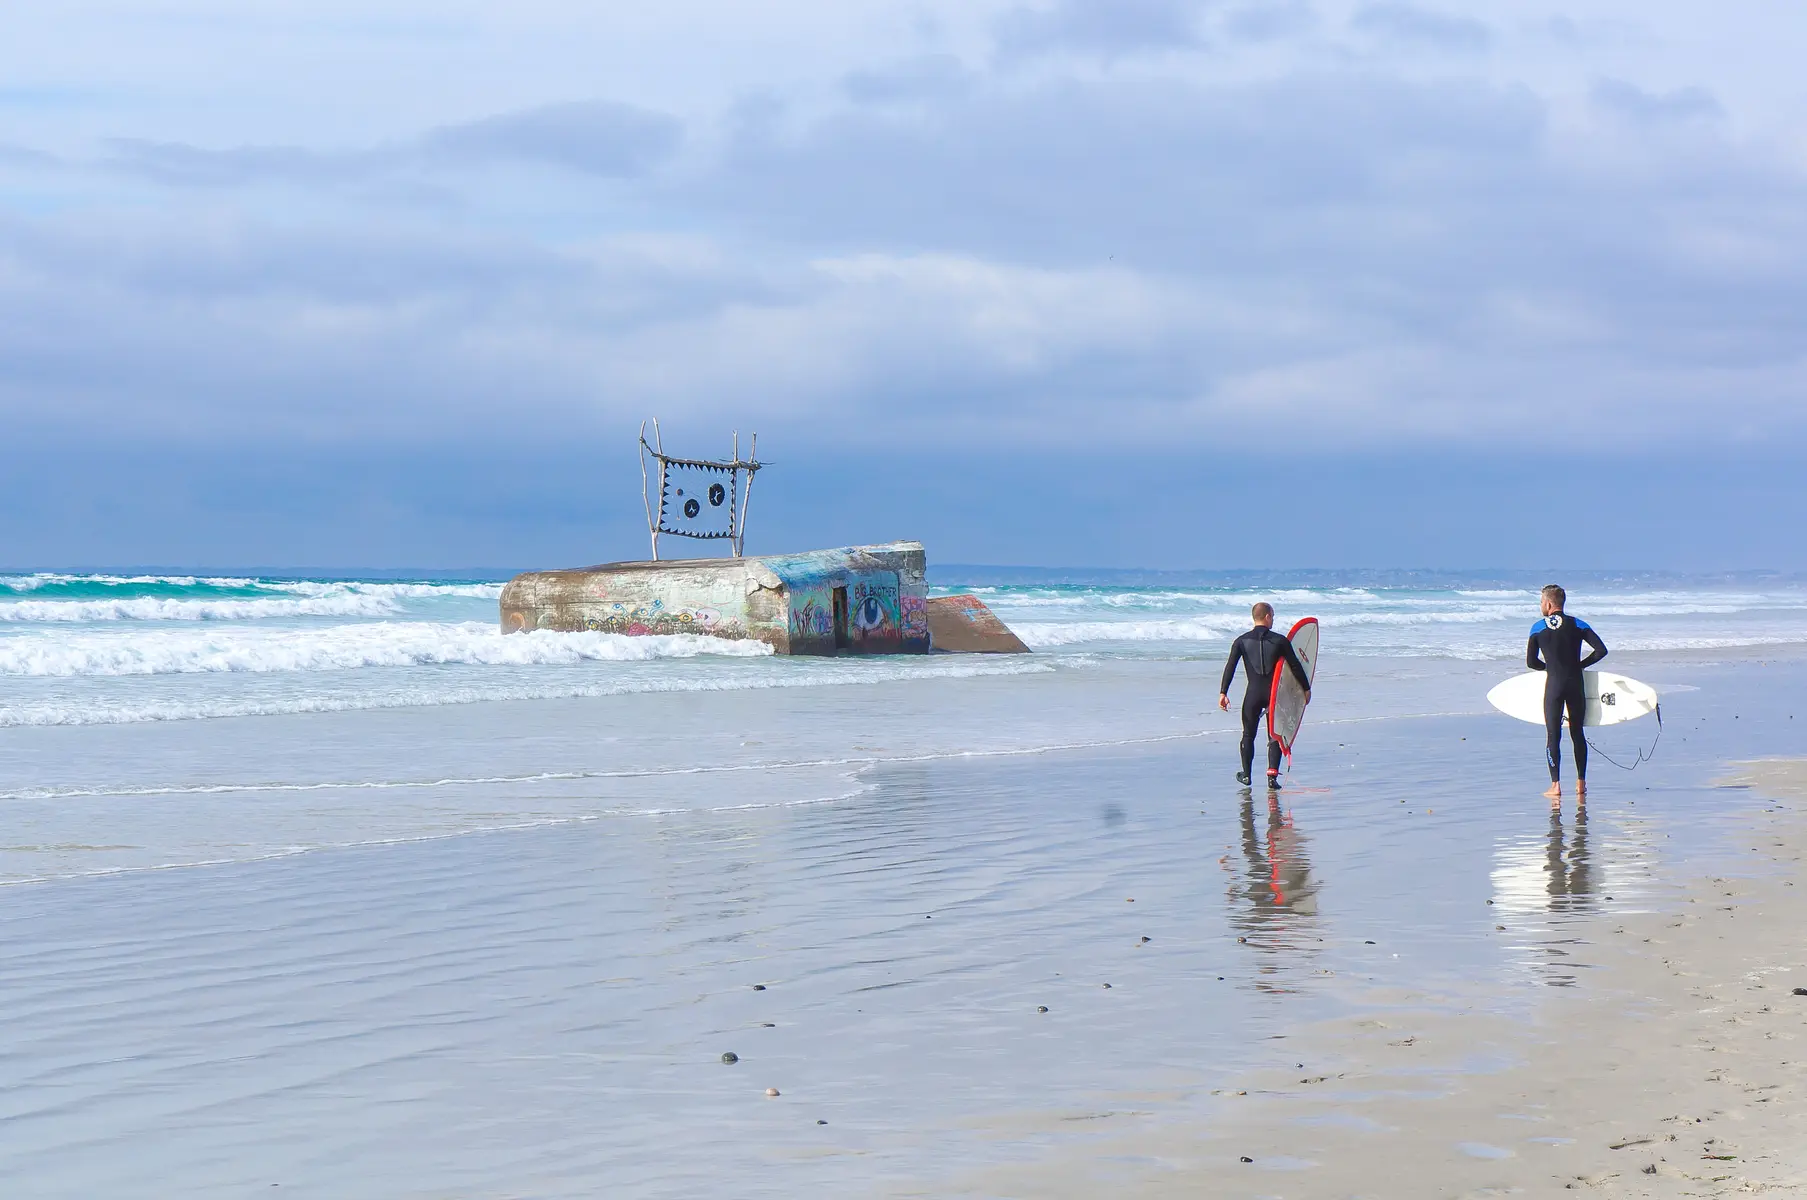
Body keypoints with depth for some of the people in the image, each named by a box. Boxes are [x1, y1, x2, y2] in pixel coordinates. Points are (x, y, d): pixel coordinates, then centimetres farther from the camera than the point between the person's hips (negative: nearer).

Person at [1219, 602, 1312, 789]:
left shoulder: (1242, 641, 0)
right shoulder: (1280, 640, -2)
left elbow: (1230, 666, -7)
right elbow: (1295, 666, 0)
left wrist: (1223, 693, -8)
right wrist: (1306, 688, 10)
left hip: (1253, 694, 1)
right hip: (1274, 693, -1)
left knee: (1248, 735, 16)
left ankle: (1246, 775, 24)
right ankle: (1272, 775, -4)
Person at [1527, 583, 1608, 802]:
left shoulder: (1538, 627, 0)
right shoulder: (1577, 624, 4)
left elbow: (1531, 662, 1)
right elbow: (1601, 650, -4)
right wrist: (1580, 665, 7)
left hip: (1553, 684, -2)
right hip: (1576, 684, 2)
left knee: (1553, 735, 0)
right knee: (1577, 733, 12)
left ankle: (1555, 785, -7)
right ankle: (1581, 783, 14)